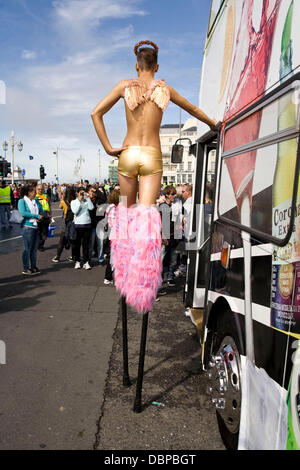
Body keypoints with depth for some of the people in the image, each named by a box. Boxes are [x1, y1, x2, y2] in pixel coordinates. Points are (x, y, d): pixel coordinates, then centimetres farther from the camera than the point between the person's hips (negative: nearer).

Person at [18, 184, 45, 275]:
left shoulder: (36, 201, 13)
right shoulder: (22, 201, -5)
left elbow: (42, 211, 14)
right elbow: (23, 213, -18)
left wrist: (41, 216, -8)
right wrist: (37, 216, -17)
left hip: (37, 227, 6)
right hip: (28, 227, -6)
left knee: (34, 248, 11)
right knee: (27, 249, 0)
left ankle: (33, 267, 20)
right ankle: (25, 268, 9)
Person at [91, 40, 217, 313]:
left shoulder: (125, 86, 5)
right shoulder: (165, 89, 8)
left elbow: (96, 113, -1)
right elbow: (193, 110, 23)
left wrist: (108, 147, 1)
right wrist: (213, 124, 40)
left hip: (128, 154, 1)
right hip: (153, 157, -1)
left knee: (127, 208, 17)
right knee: (146, 212, -6)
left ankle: (124, 264, 23)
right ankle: (141, 280, -13)